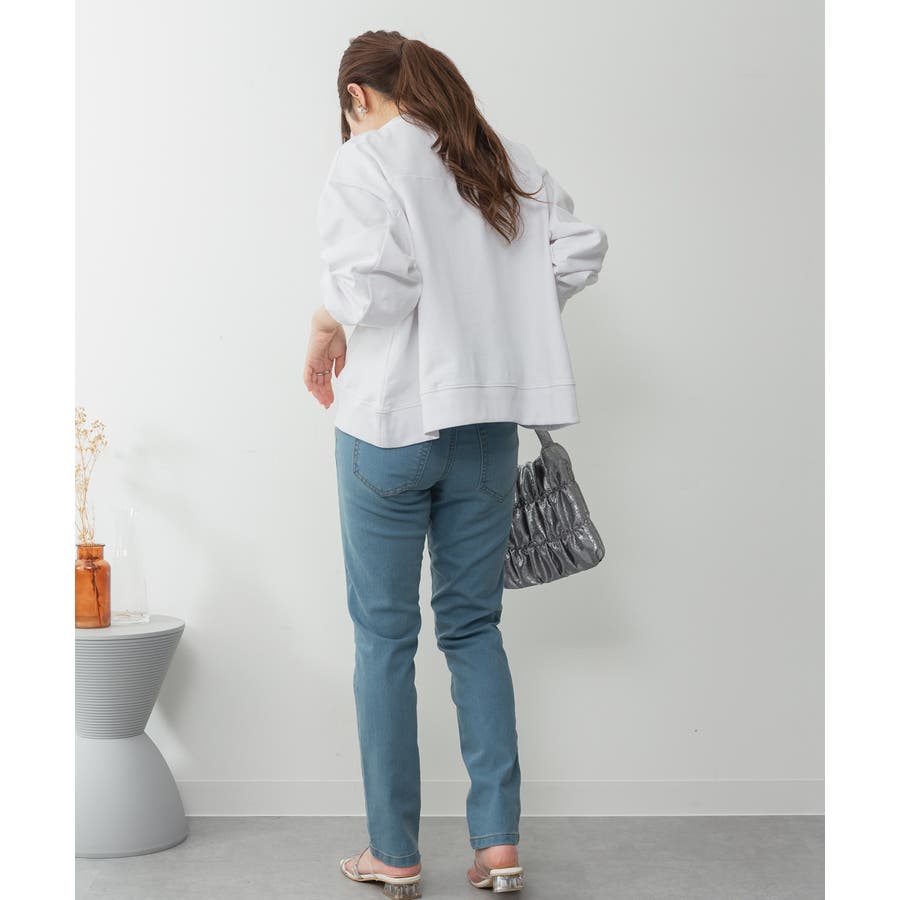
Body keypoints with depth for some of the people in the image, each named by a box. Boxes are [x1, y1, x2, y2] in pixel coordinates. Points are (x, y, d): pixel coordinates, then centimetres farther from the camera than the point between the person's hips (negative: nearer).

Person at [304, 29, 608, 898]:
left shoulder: (364, 159, -7)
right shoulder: (502, 158, 10)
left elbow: (370, 278, -21)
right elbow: (580, 247, 5)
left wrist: (325, 331, -3)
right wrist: (506, 313, 13)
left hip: (391, 422, -5)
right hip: (490, 424, 5)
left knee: (385, 633, 6)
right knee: (474, 625, 13)